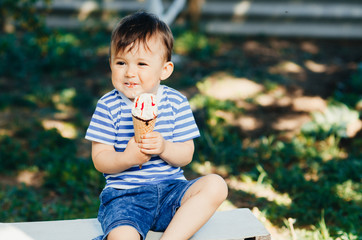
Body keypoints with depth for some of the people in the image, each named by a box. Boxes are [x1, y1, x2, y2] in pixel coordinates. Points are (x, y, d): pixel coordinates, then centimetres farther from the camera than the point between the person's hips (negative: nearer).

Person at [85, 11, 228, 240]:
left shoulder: (176, 102, 2)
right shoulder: (108, 106, -2)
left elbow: (186, 155, 1)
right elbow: (100, 159, -3)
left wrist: (164, 148, -21)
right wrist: (127, 158, -24)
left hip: (171, 188, 3)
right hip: (124, 193, -3)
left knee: (216, 185, -22)